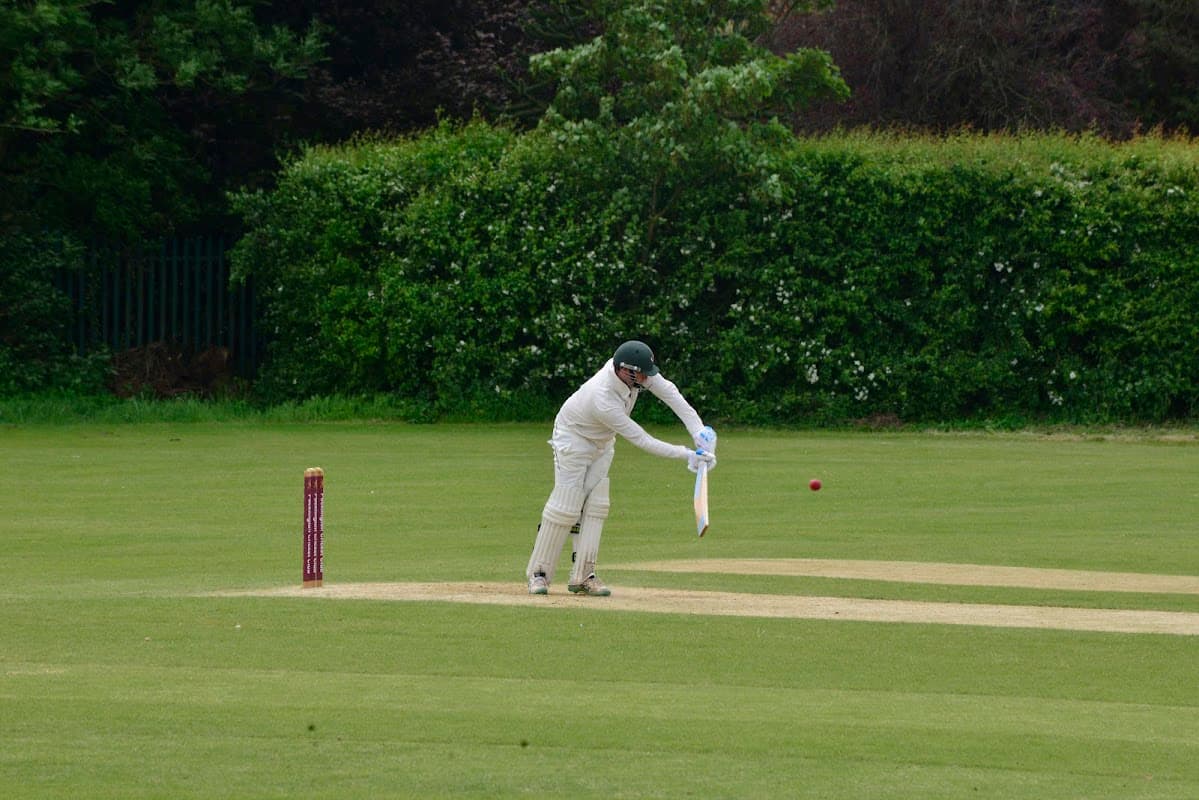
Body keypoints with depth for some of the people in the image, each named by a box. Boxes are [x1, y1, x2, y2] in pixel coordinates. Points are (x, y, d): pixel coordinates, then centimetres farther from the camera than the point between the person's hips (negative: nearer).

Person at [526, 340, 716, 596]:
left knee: (596, 505, 0)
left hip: (602, 441, 7)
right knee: (565, 507, -10)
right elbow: (642, 441, -35)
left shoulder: (630, 367, -23)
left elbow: (667, 390, -16)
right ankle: (538, 573, -1)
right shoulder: (603, 401, -41)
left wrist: (697, 429, -26)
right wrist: (687, 455, -34)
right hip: (574, 438, -7)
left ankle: (583, 575, -1)